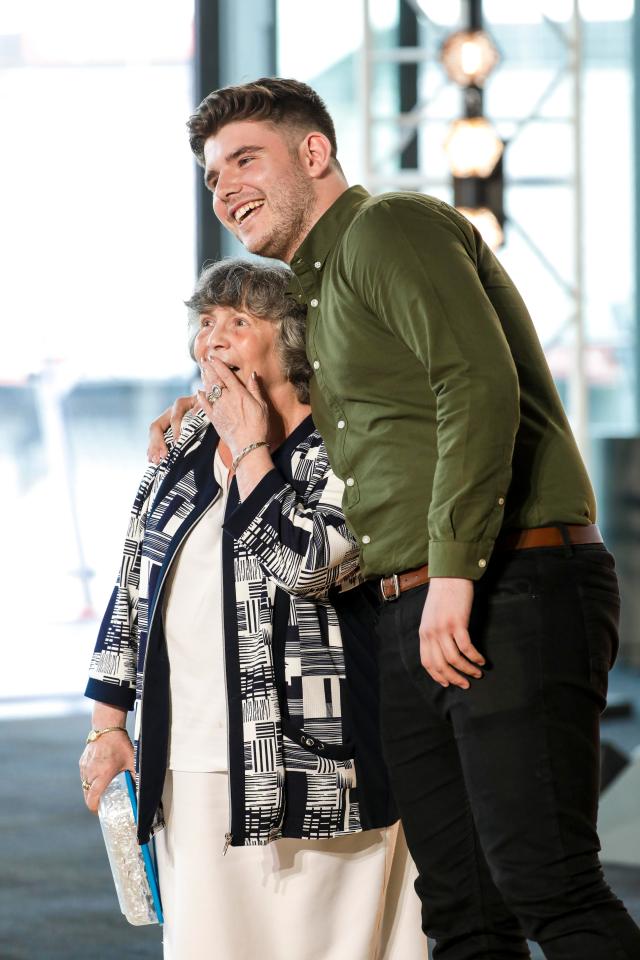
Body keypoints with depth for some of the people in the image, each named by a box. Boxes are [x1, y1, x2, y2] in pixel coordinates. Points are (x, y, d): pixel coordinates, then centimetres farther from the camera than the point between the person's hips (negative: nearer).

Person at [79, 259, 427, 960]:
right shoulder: (180, 456, 14)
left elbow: (307, 564, -21)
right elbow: (130, 594, 18)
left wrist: (249, 447, -10)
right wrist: (109, 727, 14)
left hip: (309, 771, -6)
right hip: (187, 772, 6)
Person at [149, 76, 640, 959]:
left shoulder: (391, 228, -4)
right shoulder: (318, 290, 25)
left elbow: (481, 383, -18)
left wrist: (455, 570, -22)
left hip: (513, 588, -9)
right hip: (412, 619, 9)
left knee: (546, 885, -16)